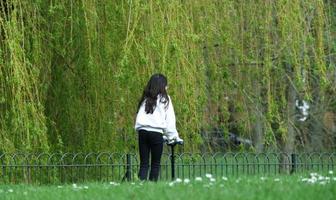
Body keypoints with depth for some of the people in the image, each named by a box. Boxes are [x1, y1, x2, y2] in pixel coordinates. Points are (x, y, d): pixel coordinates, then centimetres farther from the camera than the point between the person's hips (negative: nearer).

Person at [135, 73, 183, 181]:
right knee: (155, 164, 6)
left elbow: (139, 118, 15)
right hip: (156, 133, -3)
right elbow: (170, 120, 5)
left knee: (144, 163, 3)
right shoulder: (164, 99, 6)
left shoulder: (145, 99, 19)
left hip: (142, 131, 3)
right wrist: (173, 136, 12)